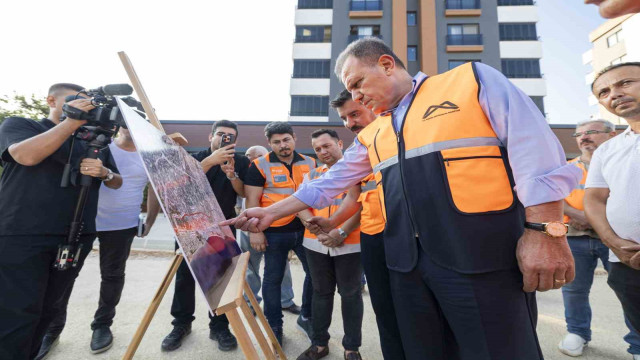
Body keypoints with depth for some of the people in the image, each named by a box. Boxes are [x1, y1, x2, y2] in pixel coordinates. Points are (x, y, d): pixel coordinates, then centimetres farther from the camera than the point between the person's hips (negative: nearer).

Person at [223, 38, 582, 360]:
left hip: (482, 257, -4)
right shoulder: (372, 135, 15)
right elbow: (330, 183, 15)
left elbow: (536, 149, -5)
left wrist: (544, 230, -13)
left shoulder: (472, 80, 2)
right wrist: (271, 213, 13)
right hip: (407, 263, 5)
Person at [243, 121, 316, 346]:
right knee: (273, 279, 9)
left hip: (305, 229, 4)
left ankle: (306, 317, 33)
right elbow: (252, 200, -6)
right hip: (275, 232, -3)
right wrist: (255, 231, -11)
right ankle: (274, 326, 30)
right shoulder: (260, 165, -5)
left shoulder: (309, 163, 7)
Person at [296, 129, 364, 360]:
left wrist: (341, 232, -18)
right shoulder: (312, 174, 11)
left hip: (349, 244, -3)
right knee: (321, 293, 15)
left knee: (351, 294, 9)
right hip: (316, 244, 4)